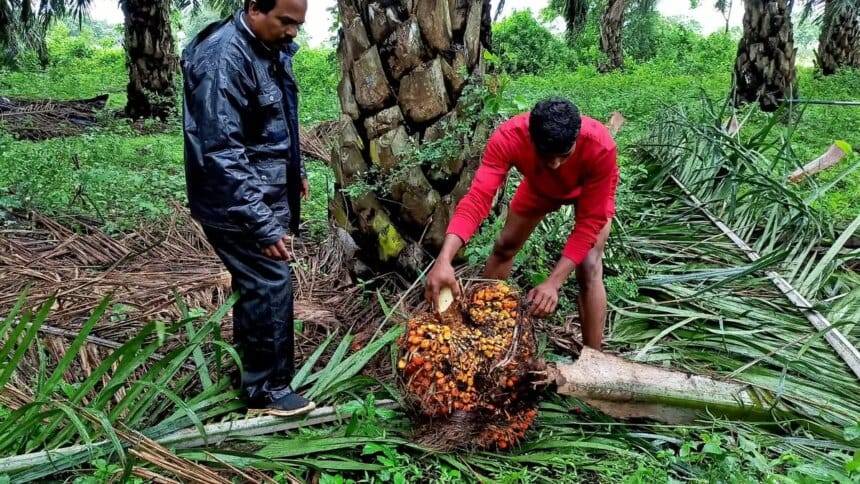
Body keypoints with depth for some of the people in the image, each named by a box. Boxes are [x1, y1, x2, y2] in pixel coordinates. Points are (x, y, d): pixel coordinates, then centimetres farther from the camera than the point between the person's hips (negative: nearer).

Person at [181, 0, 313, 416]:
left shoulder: (271, 48, 6)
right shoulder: (222, 58, -24)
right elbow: (221, 152, -29)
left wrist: (295, 170, 25)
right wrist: (263, 224, -31)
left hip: (268, 192, 9)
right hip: (237, 201, -9)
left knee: (254, 282, 18)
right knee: (272, 284, -6)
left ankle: (249, 364, 35)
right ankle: (267, 389, 10)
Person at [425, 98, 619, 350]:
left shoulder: (600, 147, -43)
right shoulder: (508, 138, -39)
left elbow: (590, 221, -36)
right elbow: (478, 198, -46)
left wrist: (553, 282, -45)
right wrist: (444, 259, -60)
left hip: (591, 191, -2)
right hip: (540, 187, 3)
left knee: (589, 269, -18)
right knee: (504, 246, 7)